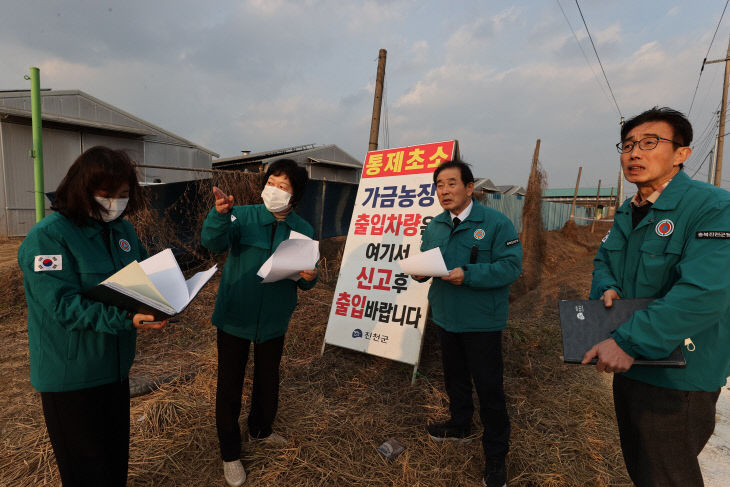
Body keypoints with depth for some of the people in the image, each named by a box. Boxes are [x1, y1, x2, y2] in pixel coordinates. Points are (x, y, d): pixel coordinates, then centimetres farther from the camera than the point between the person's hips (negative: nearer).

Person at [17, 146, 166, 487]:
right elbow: (64, 306, -26)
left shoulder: (122, 229, 3)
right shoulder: (47, 237, -19)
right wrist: (124, 319, -37)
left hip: (116, 363, 6)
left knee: (117, 450, 24)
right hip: (71, 374, -6)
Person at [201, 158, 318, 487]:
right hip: (234, 316, -2)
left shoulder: (304, 230, -2)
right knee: (230, 384, 8)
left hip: (273, 321, 3)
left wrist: (309, 278, -20)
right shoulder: (243, 216, -10)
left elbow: (304, 283, 4)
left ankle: (260, 429, 49)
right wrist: (220, 214, -47)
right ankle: (230, 453, 31)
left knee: (268, 380, 20)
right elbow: (213, 242, -28)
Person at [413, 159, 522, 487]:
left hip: (481, 322, -5)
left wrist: (468, 275, -28)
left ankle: (495, 456, 23)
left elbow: (510, 266, -18)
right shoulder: (434, 226, 7)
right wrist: (418, 271, -12)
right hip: (446, 318, 6)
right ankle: (460, 426, 47)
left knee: (488, 387, 4)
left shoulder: (495, 223, -13)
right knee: (454, 377, 23)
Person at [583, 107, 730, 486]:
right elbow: (603, 260, 16)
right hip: (629, 368, 8)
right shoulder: (627, 212, 6)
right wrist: (607, 288, -8)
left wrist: (628, 341, -33)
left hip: (677, 378, -8)